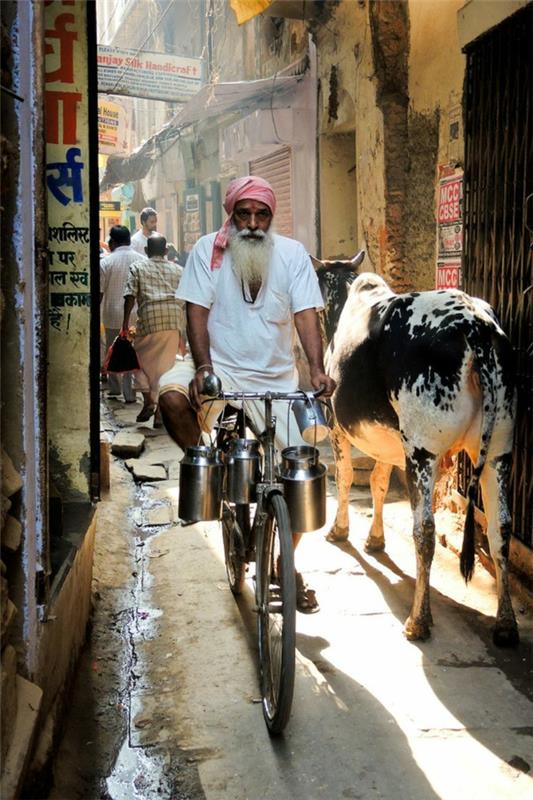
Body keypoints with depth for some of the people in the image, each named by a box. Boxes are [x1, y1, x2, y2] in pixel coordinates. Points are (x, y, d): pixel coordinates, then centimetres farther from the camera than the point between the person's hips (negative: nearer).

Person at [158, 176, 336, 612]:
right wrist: (203, 366, -23)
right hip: (220, 367, -1)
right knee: (172, 393, -35)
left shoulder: (292, 254, 1)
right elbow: (197, 312, -7)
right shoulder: (207, 250, -2)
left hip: (276, 378, 1)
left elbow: (306, 314, -7)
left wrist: (317, 369, -23)